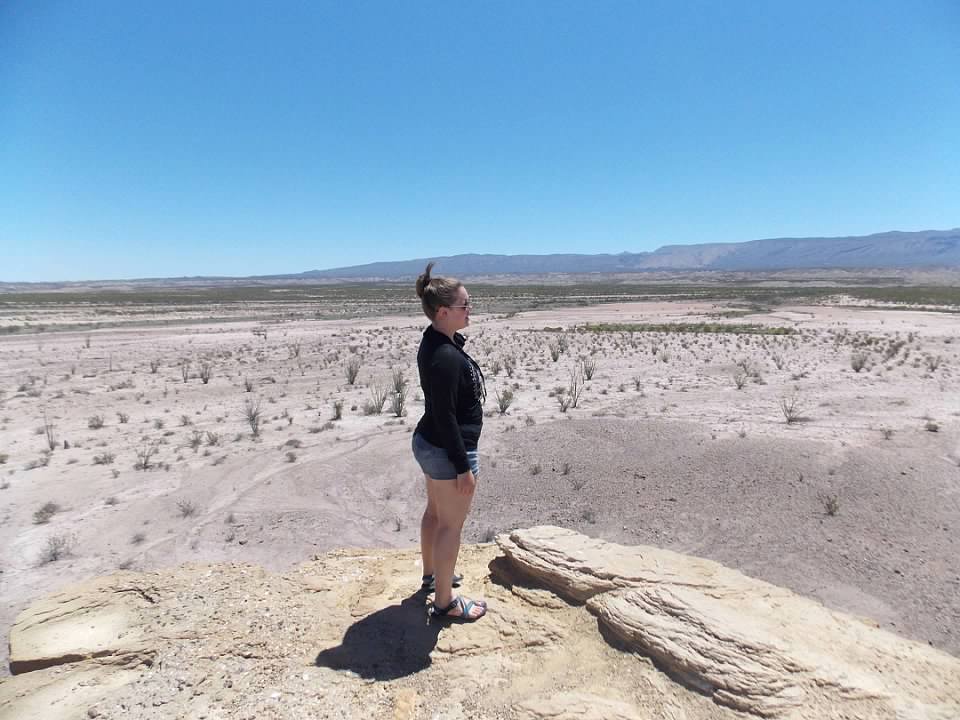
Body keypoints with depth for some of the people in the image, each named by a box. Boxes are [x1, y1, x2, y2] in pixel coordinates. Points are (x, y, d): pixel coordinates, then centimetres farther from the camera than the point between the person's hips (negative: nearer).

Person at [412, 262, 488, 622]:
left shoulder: (435, 341, 3)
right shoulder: (446, 357, -28)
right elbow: (445, 416, -25)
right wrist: (463, 467, -20)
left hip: (427, 443, 10)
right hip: (447, 450, -10)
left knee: (436, 511, 26)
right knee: (451, 524, 7)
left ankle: (431, 573, 48)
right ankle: (444, 602, 24)